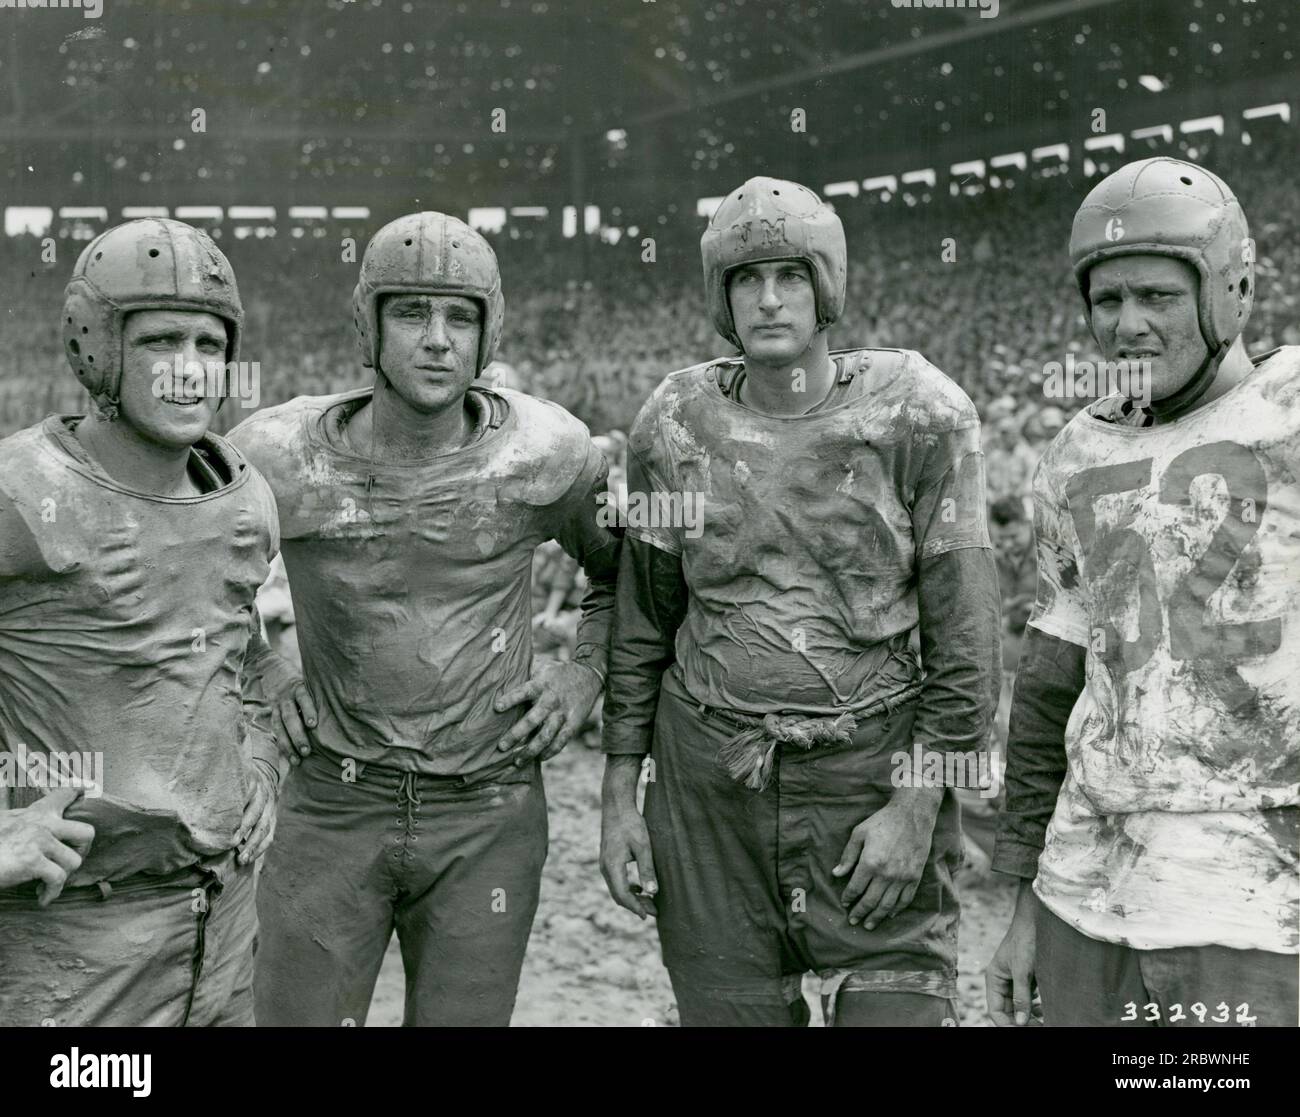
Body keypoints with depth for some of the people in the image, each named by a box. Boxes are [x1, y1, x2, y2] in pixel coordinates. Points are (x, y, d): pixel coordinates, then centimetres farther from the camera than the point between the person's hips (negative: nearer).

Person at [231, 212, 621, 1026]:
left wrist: (587, 671, 1)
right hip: (335, 806, 0)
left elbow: (625, 570, 14)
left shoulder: (546, 453, -6)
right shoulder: (284, 457, -9)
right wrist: (255, 669, 3)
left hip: (489, 814, 0)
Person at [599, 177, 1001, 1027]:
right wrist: (620, 795, 8)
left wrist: (917, 805, -9)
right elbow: (643, 625, 10)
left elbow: (964, 632, -5)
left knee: (899, 1006, -4)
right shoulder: (676, 423, 3)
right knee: (727, 1010, 10)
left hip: (874, 774, -2)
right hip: (709, 778, 3)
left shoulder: (916, 414, -6)